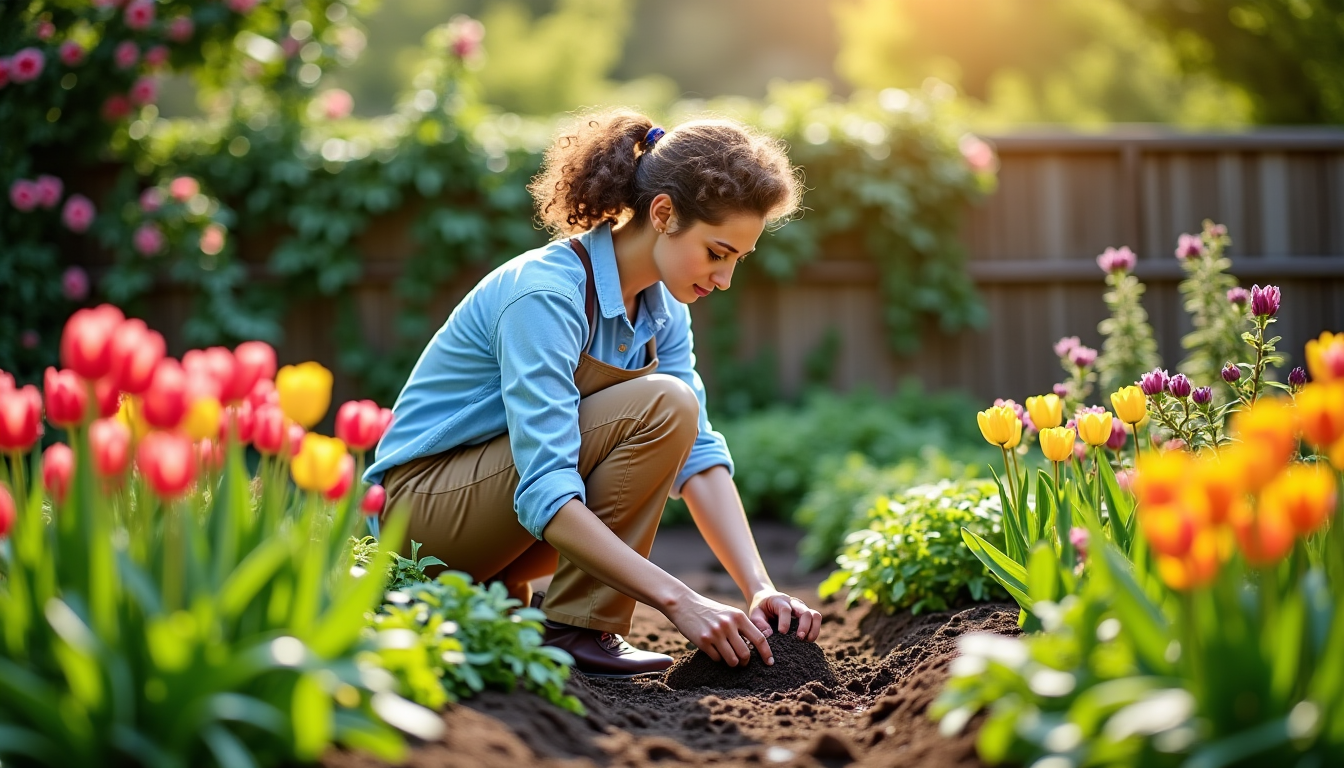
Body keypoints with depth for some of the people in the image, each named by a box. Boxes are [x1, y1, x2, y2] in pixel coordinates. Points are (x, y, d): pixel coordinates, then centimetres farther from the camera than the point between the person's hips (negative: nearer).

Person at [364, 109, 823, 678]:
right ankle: (576, 630, -15)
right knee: (662, 406, -22)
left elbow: (698, 453, -5)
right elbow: (546, 494, -34)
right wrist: (678, 600, -38)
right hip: (425, 497, -9)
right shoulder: (546, 295, -27)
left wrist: (759, 588, -17)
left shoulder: (661, 305, 0)